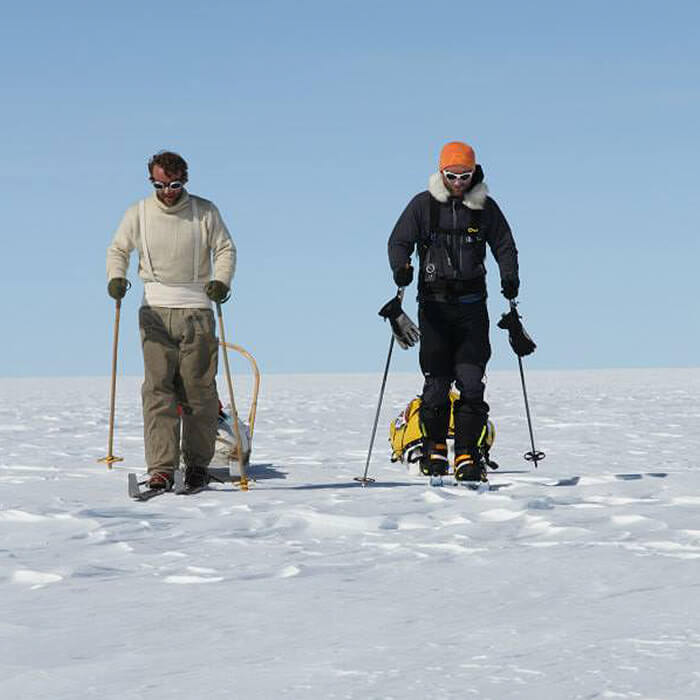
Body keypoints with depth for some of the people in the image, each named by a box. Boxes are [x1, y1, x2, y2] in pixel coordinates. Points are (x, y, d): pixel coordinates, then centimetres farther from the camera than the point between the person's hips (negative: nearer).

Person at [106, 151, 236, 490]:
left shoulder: (205, 212, 3)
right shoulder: (138, 213, 5)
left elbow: (225, 249, 8)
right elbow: (118, 249, 12)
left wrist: (221, 281, -10)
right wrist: (116, 277, -8)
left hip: (197, 310, 0)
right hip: (155, 310, 0)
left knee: (198, 389, 2)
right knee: (158, 389, -9)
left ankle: (198, 465, 15)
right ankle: (161, 469, -12)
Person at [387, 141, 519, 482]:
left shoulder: (485, 207, 6)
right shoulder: (423, 205, 3)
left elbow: (504, 245, 10)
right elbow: (399, 241, 2)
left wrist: (509, 276, -8)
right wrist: (401, 267, -19)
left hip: (472, 304, 1)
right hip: (434, 303, -1)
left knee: (471, 381, -8)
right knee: (437, 382, -4)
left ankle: (467, 456, -4)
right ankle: (434, 448, 17)